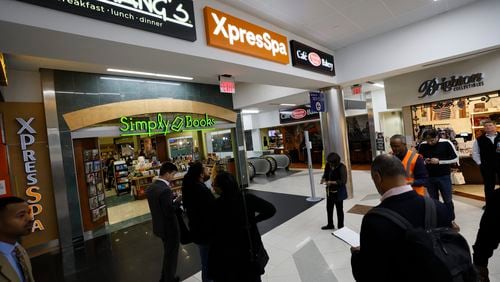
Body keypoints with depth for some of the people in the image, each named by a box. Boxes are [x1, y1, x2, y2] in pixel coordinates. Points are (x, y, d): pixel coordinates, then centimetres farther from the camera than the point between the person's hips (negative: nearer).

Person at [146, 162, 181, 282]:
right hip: (170, 228, -9)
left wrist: (173, 200, 5)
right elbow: (170, 212, -27)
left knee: (167, 253, 28)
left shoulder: (150, 188, -1)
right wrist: (178, 200, -14)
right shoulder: (165, 190, -29)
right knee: (171, 255, 14)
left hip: (159, 226, 9)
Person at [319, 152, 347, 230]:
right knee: (329, 208, 19)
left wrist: (332, 182, -29)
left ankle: (340, 227, 26)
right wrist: (323, 179, -10)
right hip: (329, 191, 7)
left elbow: (343, 181, -22)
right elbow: (325, 174, 12)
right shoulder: (328, 165, -3)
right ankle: (330, 225, 39)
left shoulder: (342, 167, -21)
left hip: (338, 192, -6)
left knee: (339, 210, 9)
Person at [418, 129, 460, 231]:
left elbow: (455, 158, -5)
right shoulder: (422, 145, -5)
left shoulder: (446, 143, -10)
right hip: (429, 177, 2)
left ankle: (452, 221, 26)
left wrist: (439, 161, -18)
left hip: (444, 177, -2)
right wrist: (425, 161, -15)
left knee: (448, 200, 8)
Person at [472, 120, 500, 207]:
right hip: (486, 166, 0)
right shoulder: (479, 140, 2)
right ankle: (489, 203, 17)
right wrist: (480, 163, -3)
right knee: (489, 185, 8)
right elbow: (475, 153, 5)